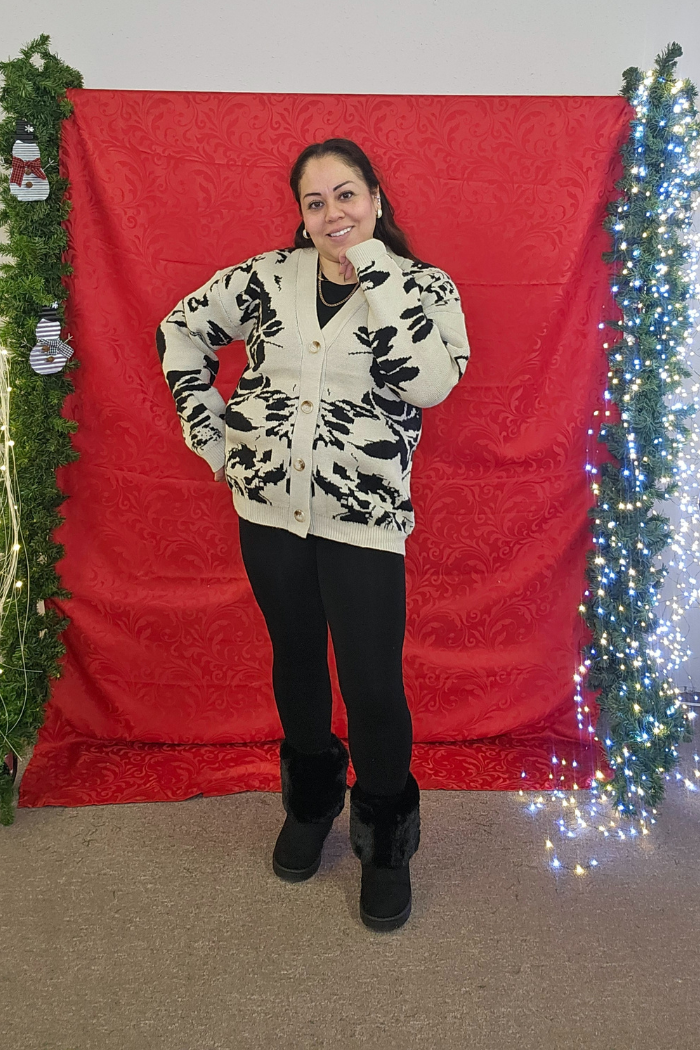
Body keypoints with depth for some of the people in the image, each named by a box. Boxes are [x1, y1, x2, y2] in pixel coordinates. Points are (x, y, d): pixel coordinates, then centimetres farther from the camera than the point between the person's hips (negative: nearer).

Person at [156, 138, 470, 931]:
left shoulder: (424, 287, -2)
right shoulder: (270, 275, 3)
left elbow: (430, 382, -20)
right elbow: (180, 331, 12)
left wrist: (376, 271, -18)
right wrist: (210, 432, 6)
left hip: (364, 517, -3)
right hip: (268, 507, 3)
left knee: (373, 687, 0)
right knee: (296, 659, 18)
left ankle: (385, 841, 27)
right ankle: (309, 803, 43)